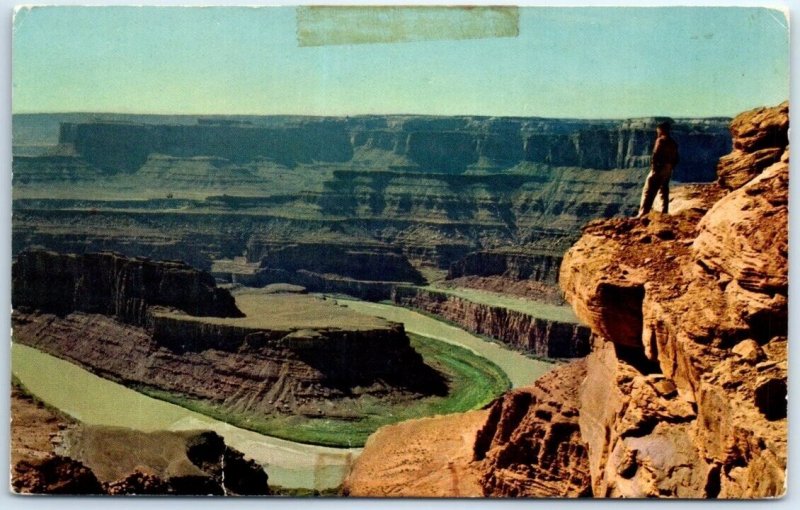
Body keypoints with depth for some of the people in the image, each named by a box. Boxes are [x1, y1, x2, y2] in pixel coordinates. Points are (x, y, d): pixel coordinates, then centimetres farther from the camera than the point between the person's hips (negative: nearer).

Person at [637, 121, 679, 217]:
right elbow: (676, 159, 15)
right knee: (664, 191, 15)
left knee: (649, 192, -8)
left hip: (659, 169, -8)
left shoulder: (661, 140, -9)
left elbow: (656, 155, -19)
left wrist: (653, 167, -14)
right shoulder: (673, 143, 15)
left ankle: (643, 213, -15)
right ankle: (664, 213, 15)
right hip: (668, 171, 8)